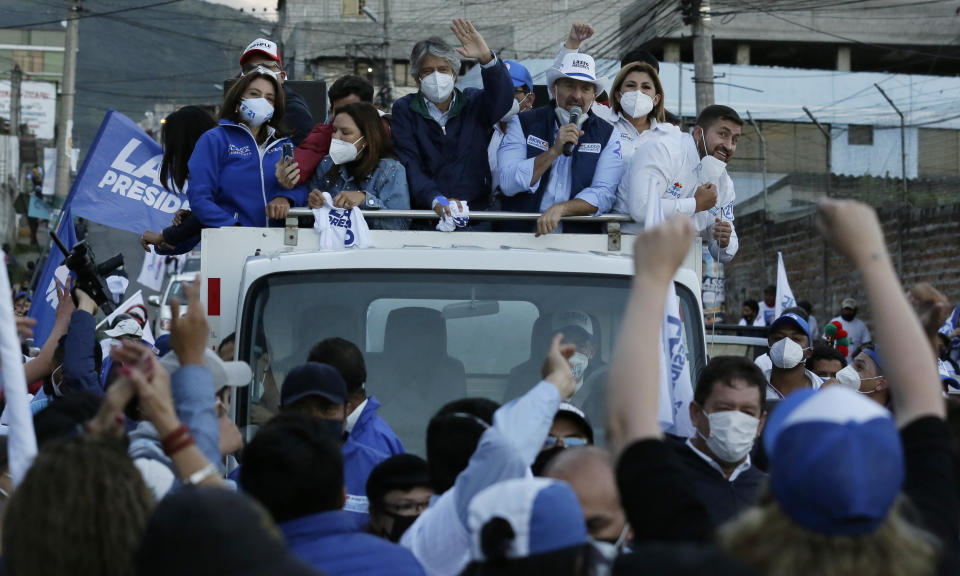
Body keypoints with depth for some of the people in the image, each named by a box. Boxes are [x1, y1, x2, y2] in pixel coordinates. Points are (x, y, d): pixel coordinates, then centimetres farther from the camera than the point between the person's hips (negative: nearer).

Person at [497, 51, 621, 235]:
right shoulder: (523, 124, 8)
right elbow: (508, 184, -4)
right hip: (522, 231, -1)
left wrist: (560, 208, -18)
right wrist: (554, 151, -12)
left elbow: (604, 194, -2)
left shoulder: (608, 135, 10)